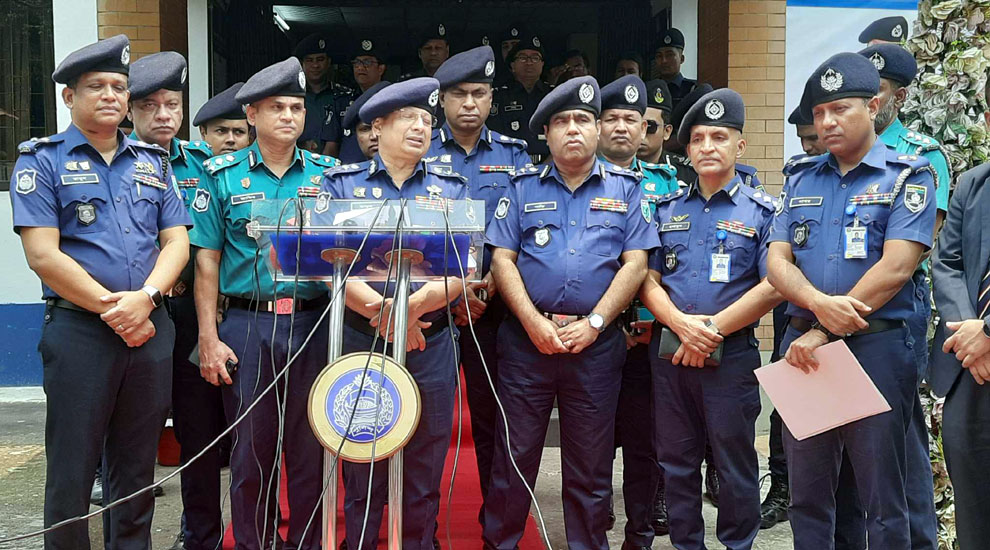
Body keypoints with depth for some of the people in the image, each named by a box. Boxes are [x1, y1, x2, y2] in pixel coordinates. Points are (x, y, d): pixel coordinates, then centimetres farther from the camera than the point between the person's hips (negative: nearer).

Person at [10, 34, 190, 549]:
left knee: (136, 467, 12)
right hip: (78, 330, -4)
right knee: (72, 469, 3)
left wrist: (144, 298, -11)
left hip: (152, 329, 4)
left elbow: (176, 241, 7)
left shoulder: (153, 161, 14)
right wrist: (114, 311, -12)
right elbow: (43, 255, -10)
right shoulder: (42, 160, 0)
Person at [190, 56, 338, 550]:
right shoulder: (223, 175, 4)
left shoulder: (326, 174, 8)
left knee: (309, 446, 8)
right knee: (251, 448, 6)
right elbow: (207, 260, 2)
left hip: (313, 324, 1)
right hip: (246, 324, -1)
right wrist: (209, 338, -5)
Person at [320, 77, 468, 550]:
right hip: (359, 340, -1)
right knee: (362, 471, 5)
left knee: (424, 471, 7)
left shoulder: (450, 188, 9)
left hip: (430, 346, 1)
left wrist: (414, 304, -20)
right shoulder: (343, 183, 6)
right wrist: (380, 310, -19)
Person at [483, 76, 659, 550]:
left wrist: (593, 324, -10)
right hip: (526, 339, 0)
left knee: (590, 465, 9)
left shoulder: (624, 188, 7)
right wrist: (534, 323, -10)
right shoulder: (523, 187, 8)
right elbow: (502, 258, 1)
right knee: (514, 456, 5)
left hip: (596, 343, 0)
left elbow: (635, 263, 0)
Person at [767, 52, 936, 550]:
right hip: (802, 345, 5)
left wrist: (826, 334, -15)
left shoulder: (908, 177, -2)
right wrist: (819, 303, -18)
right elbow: (778, 261, 4)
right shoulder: (800, 179, 12)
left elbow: (895, 268, -14)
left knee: (882, 497, 3)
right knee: (806, 492, 13)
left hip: (876, 346, -4)